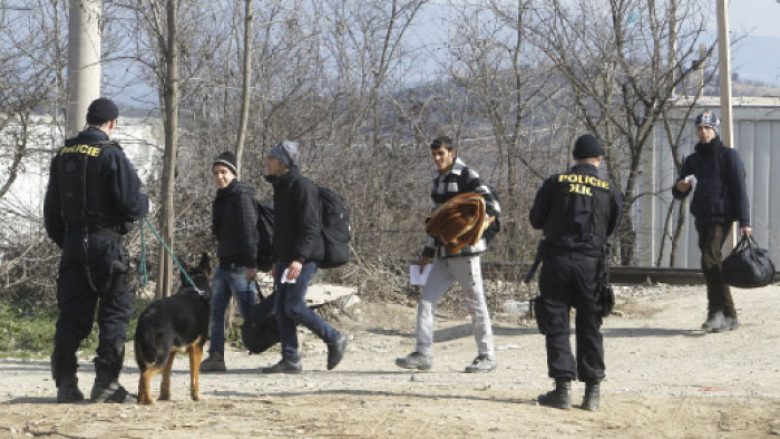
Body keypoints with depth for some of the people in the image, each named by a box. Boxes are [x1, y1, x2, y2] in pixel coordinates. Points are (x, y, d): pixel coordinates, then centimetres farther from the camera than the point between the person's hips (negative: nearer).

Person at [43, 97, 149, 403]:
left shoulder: (63, 155, 9)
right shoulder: (111, 155, -12)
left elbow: (51, 208, 15)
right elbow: (130, 203, -15)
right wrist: (145, 203, 7)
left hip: (72, 244, 6)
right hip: (105, 243, -6)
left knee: (71, 314, 9)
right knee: (115, 311, 2)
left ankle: (65, 383, 7)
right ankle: (106, 382, -3)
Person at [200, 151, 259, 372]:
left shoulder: (241, 196, -10)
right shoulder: (221, 199, 17)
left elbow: (249, 230, -17)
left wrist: (250, 264, -22)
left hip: (239, 266, -9)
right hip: (224, 263, 9)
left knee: (248, 312, -7)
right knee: (216, 311, 3)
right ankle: (216, 356, 2)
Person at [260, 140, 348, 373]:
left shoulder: (302, 186, -12)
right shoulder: (280, 187, 17)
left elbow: (310, 227, -19)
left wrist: (299, 258, -27)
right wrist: (276, 261, 23)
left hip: (304, 257, -9)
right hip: (286, 257, 9)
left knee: (294, 307, -12)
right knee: (281, 308, 3)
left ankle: (335, 339, 4)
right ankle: (290, 359, 5)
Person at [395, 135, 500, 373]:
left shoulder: (466, 176, -7)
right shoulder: (438, 180, 17)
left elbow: (491, 204, -13)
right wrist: (429, 251, 25)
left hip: (465, 249, -8)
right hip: (443, 254, 8)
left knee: (475, 302, -2)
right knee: (426, 301, 1)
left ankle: (487, 356, 6)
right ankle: (423, 354, 2)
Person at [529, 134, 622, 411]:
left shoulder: (556, 183, 1)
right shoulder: (609, 190, 3)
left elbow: (536, 220, 7)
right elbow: (611, 229, 11)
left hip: (557, 260, -1)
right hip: (591, 262, 1)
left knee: (556, 325, 5)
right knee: (590, 328, 9)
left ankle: (563, 387, -1)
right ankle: (592, 391, 8)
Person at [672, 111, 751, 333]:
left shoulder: (728, 155, 0)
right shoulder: (693, 160, 16)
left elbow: (739, 189, -5)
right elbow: (678, 194, 17)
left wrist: (744, 221, -12)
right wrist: (680, 187, -9)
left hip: (721, 217, -6)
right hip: (702, 219, 6)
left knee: (710, 260, -21)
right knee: (712, 265, 7)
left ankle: (718, 311, -20)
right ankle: (728, 316, 12)